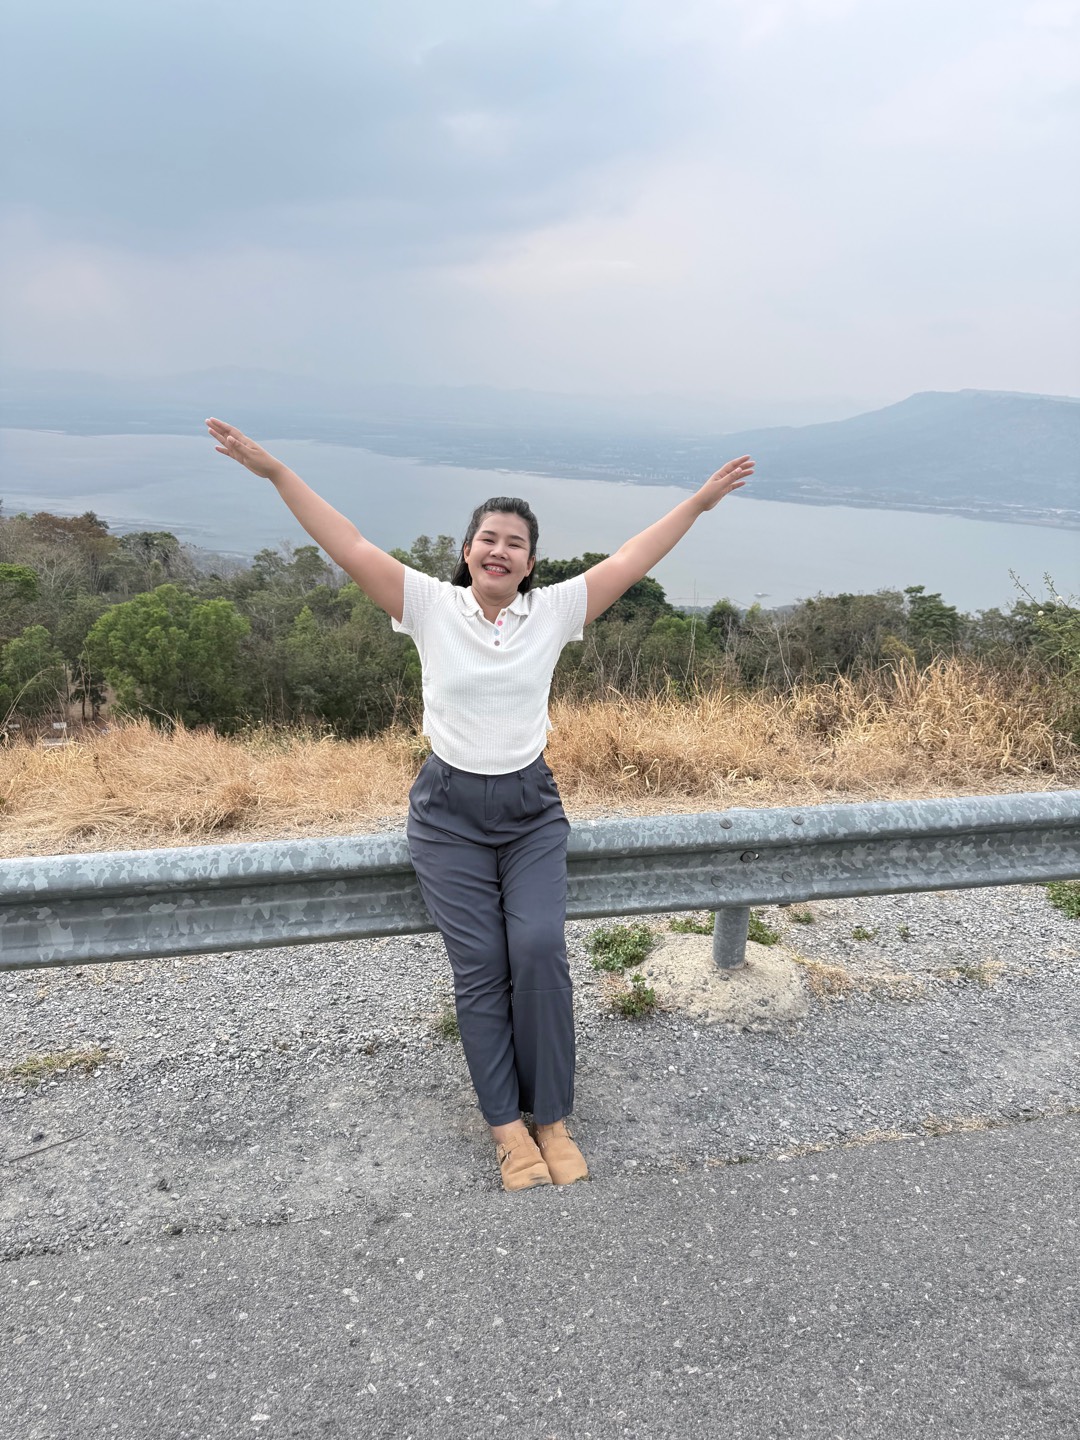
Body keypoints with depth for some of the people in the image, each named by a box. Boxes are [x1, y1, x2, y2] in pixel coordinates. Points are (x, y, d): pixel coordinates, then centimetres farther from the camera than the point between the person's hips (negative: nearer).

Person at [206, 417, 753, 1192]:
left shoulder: (554, 610, 1)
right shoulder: (431, 605, -3)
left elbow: (630, 560, 1)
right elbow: (350, 547, -7)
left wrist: (700, 501, 2)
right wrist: (275, 471, -11)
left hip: (533, 809, 1)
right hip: (449, 813, -1)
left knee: (539, 950, -12)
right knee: (479, 968, -2)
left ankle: (552, 1118, 5)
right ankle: (507, 1125, 11)